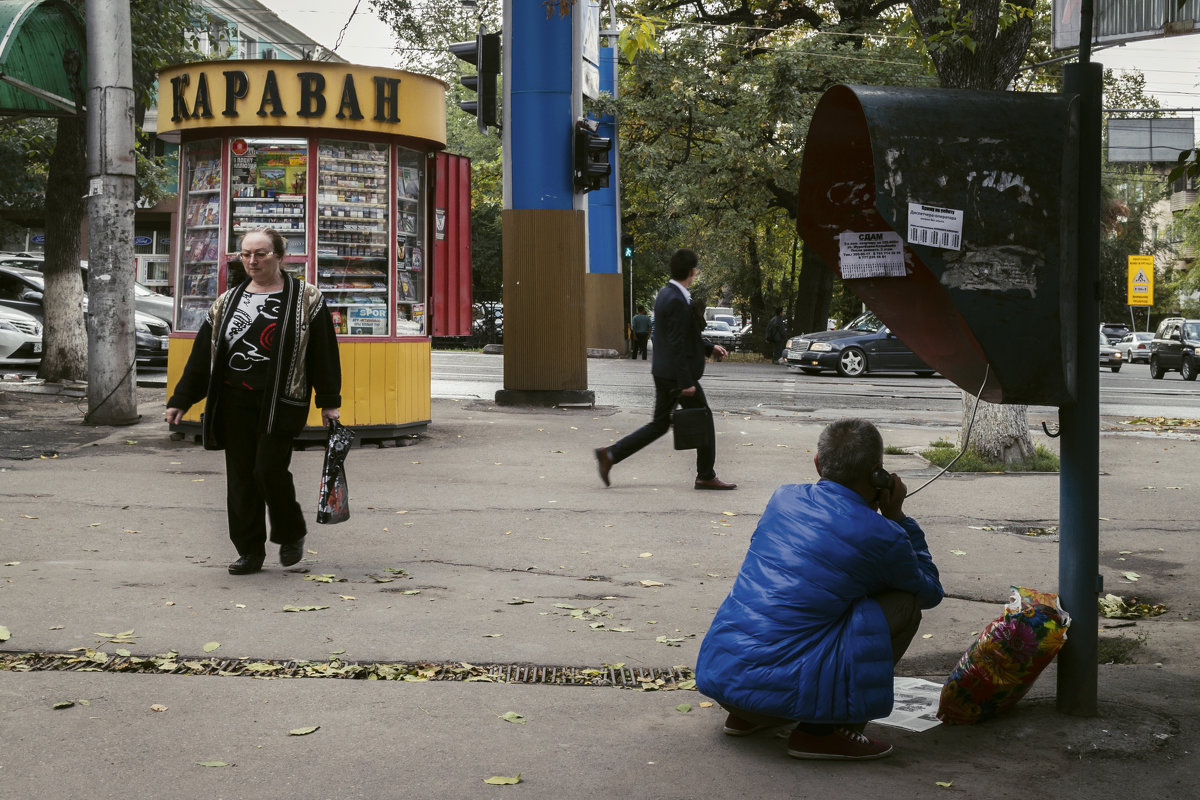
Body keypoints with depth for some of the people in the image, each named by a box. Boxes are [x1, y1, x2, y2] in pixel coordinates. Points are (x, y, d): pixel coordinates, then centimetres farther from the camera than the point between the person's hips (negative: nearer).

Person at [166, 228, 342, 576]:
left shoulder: (306, 299, 2)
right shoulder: (227, 301, 12)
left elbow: (324, 352, 1)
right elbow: (202, 355, 13)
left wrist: (329, 402, -3)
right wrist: (181, 400, 9)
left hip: (280, 402, -4)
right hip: (234, 401, 4)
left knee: (269, 469, -12)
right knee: (240, 476, 4)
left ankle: (291, 535, 14)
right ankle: (250, 551, 13)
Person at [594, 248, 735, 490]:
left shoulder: (666, 294, 11)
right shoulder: (677, 301, -21)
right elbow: (677, 345, -23)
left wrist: (709, 348, 21)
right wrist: (686, 382, -21)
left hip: (664, 372, 9)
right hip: (677, 373, -9)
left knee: (659, 425, 14)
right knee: (703, 419, 6)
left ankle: (610, 455, 9)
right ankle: (706, 476, 16)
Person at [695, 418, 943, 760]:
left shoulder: (784, 498, 10)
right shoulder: (881, 537, -6)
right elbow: (930, 593, 16)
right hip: (781, 689, -7)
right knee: (905, 603, 5)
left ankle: (744, 715, 22)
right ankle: (822, 730, 2)